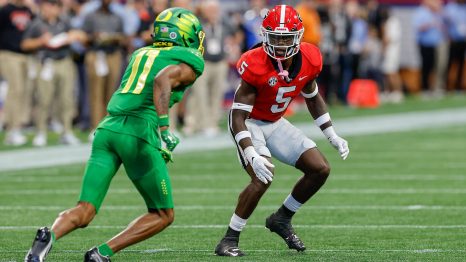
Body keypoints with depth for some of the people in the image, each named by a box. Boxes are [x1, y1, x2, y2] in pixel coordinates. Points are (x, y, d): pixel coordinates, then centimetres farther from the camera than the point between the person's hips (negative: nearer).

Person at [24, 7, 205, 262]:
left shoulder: (140, 54, 27)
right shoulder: (189, 61, 6)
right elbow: (163, 79, -15)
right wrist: (164, 127, -23)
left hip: (108, 128, 6)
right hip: (139, 134, -6)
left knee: (83, 212, 0)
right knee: (163, 216, 11)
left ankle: (49, 236, -31)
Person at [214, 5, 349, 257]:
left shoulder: (309, 60, -12)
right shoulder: (256, 66, -30)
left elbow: (312, 97, 9)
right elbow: (238, 115, -28)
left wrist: (332, 136, 8)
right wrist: (252, 155, -38)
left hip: (275, 123, 7)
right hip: (249, 123, -7)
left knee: (320, 169, 0)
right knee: (263, 177, -28)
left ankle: (282, 218, 19)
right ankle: (229, 240, -17)